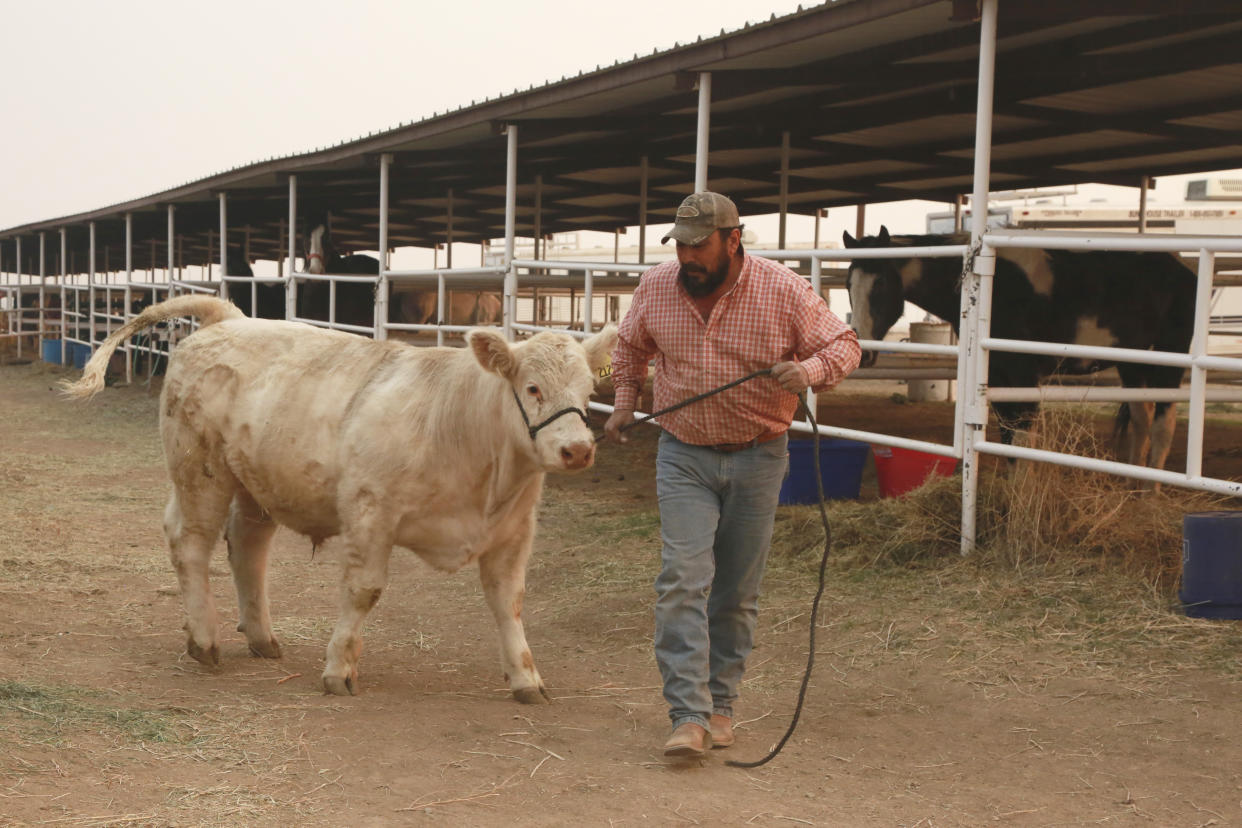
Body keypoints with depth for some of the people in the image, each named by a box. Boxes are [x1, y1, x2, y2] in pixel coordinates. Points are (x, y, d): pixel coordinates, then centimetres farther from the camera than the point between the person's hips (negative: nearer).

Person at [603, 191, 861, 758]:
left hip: (757, 457, -1)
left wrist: (808, 371, -23)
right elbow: (630, 345, 19)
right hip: (683, 455, 1)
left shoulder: (782, 290, -10)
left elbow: (844, 345, -3)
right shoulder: (656, 287, -2)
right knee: (682, 579, -13)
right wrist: (624, 403, 11)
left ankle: (720, 706, 23)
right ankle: (688, 716, -15)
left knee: (737, 592, 8)